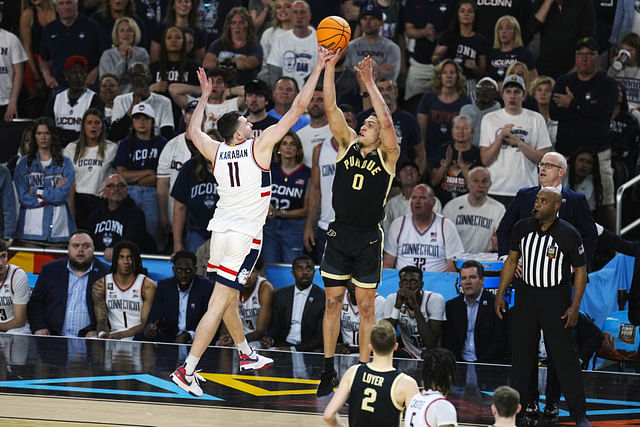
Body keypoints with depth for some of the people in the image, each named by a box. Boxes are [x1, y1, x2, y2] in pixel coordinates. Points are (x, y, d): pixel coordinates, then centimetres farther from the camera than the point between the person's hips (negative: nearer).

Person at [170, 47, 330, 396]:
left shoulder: (216, 152, 4)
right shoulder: (259, 146, -9)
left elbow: (193, 130, 27)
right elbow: (298, 109, -8)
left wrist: (205, 95, 35)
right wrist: (318, 68, -3)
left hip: (221, 230, 7)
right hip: (245, 236, -7)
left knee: (229, 298, 22)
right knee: (219, 304, -9)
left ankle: (247, 355, 41)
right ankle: (187, 371, -14)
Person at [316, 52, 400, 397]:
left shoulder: (387, 156, -2)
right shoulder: (347, 145, 6)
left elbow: (387, 121, -20)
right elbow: (331, 108, -2)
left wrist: (369, 83, -18)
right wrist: (330, 65, -12)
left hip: (368, 239, -3)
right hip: (339, 235, 3)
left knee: (366, 307, 4)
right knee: (332, 302, 5)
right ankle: (328, 370, 13)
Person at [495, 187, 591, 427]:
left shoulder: (568, 235, -10)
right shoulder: (522, 228, 2)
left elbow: (580, 271, -4)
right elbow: (511, 261, 13)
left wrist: (575, 307, -10)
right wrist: (500, 295, 9)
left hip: (557, 300, -4)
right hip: (527, 296, 4)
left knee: (565, 357, -6)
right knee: (521, 353, 7)